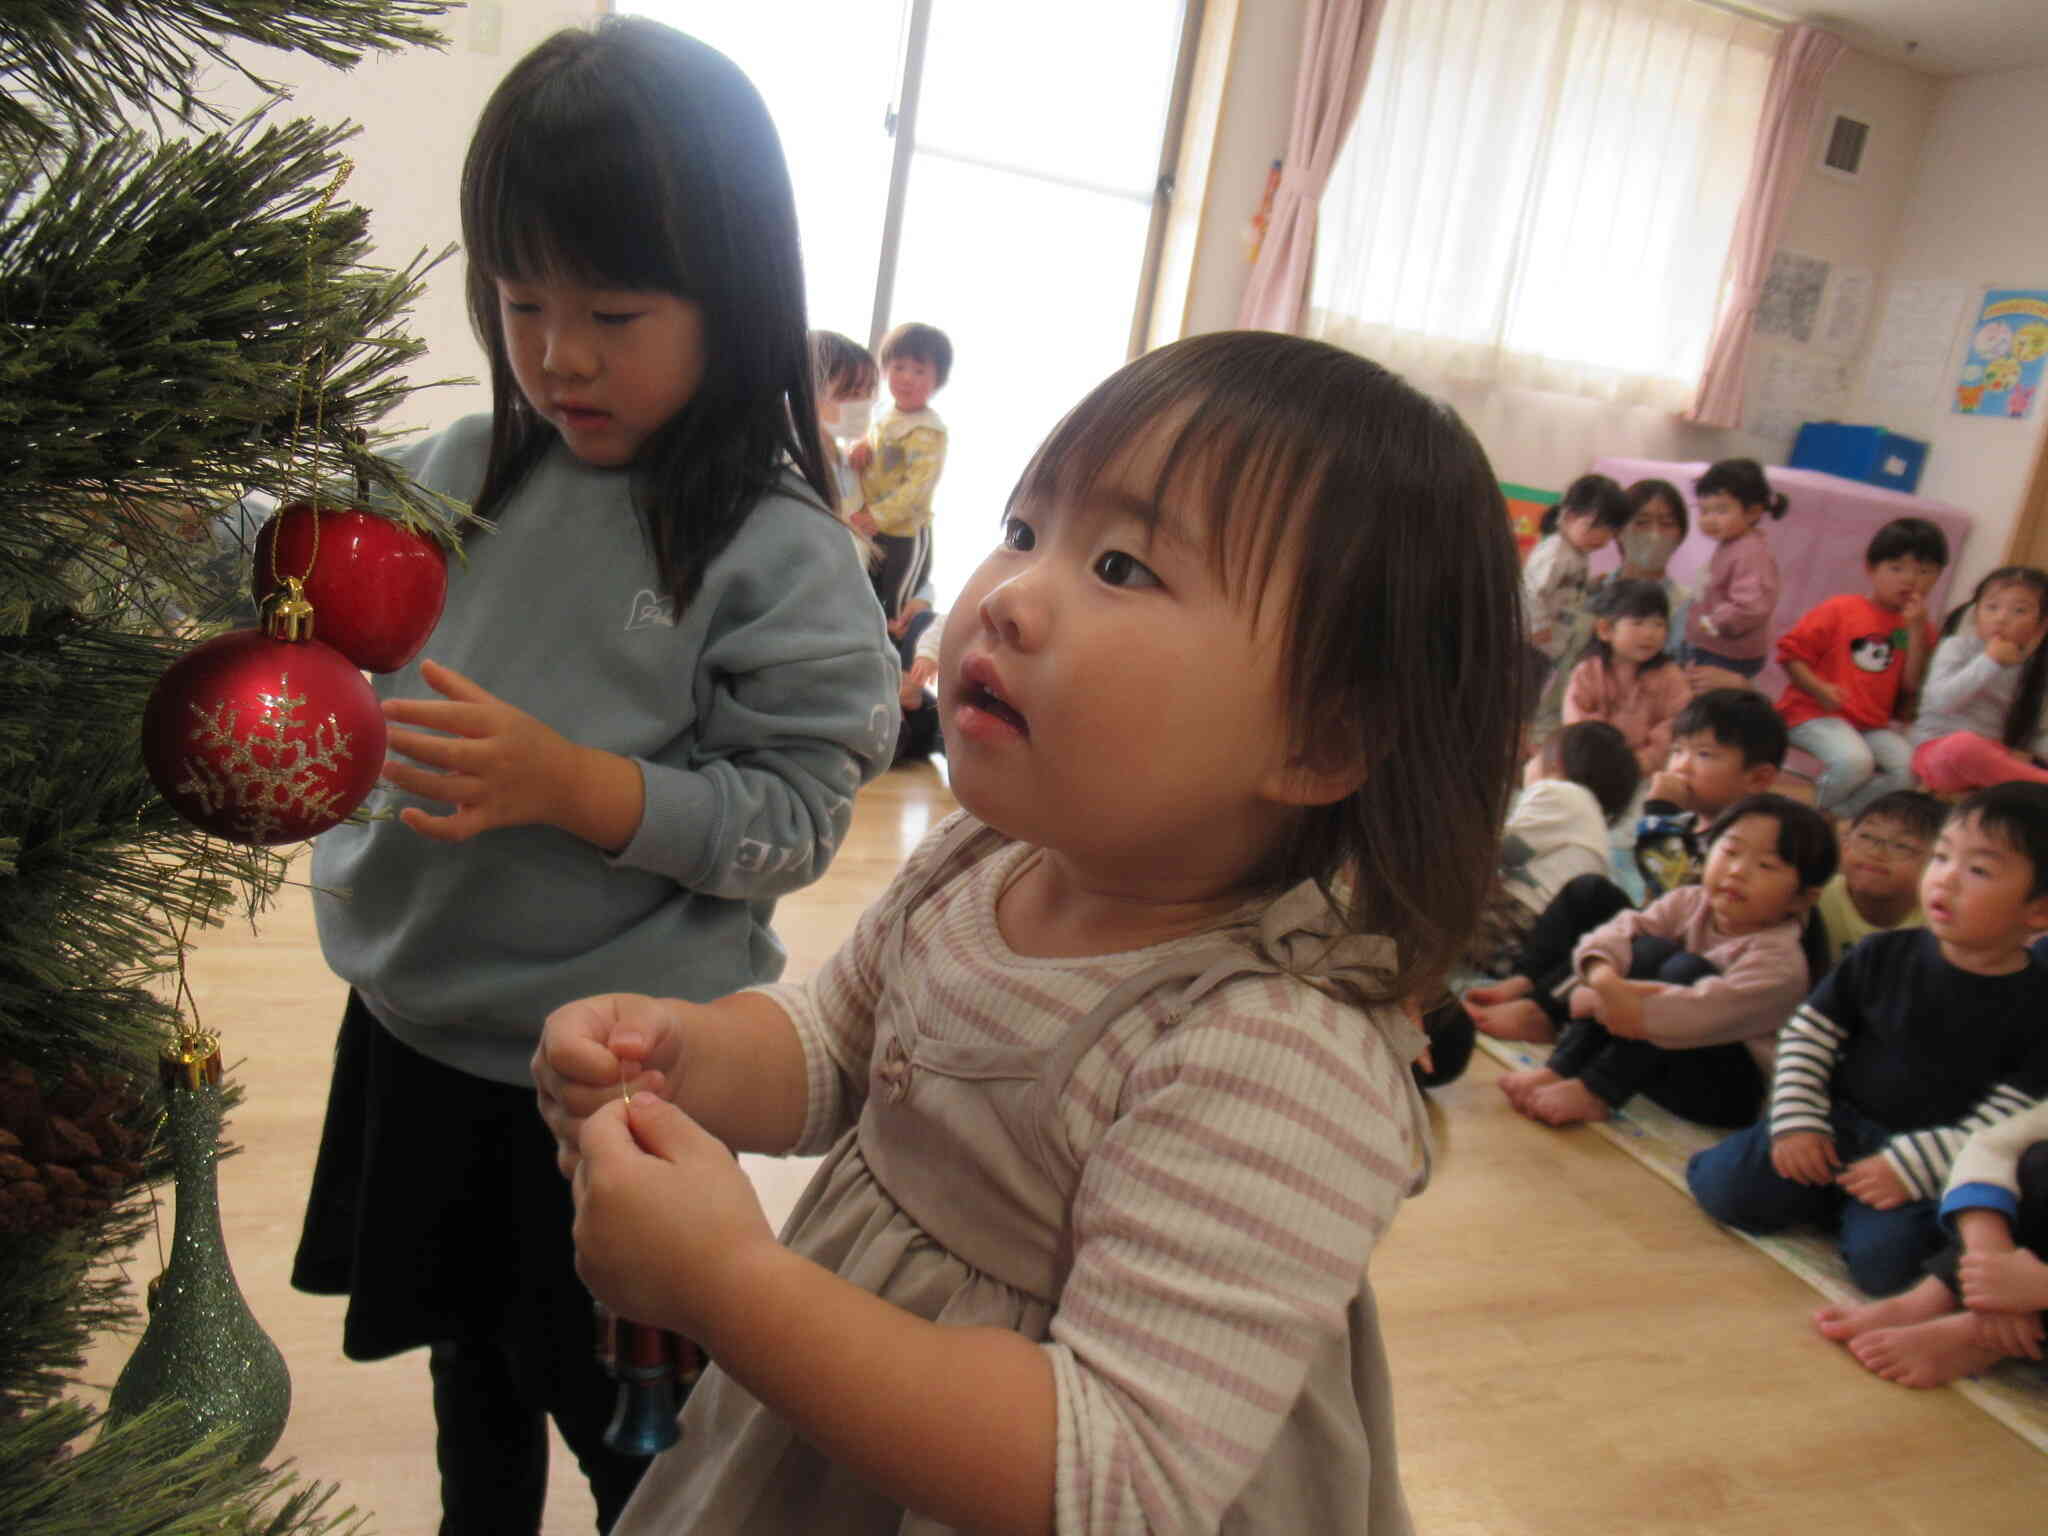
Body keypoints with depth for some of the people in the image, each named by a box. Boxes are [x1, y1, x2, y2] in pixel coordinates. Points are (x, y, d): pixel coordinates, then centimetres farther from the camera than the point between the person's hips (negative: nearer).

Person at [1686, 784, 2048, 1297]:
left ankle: (1853, 1207, 2)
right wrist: (1797, 1122, -7)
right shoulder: (1885, 957, 1)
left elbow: (2001, 1126, -11)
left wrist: (1909, 1166, -22)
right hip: (1839, 1125, 3)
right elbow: (1806, 1034, 5)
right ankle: (1825, 1192, 10)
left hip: (1931, 1162, -3)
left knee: (1881, 1256, -30)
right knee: (1722, 1186, -15)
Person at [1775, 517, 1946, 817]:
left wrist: (1916, 630, -7)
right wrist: (1819, 688, -20)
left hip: (1872, 725, 6)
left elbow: (1912, 686, -1)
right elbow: (1791, 652, -4)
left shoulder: (1919, 628, 12)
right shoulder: (1840, 610, -1)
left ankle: (1830, 812, -9)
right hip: (1815, 714, -5)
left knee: (1910, 771, -19)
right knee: (1854, 761, -33)